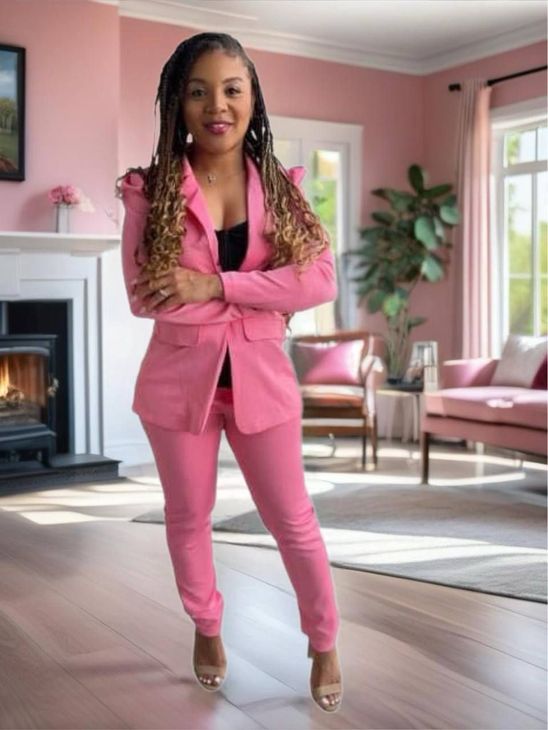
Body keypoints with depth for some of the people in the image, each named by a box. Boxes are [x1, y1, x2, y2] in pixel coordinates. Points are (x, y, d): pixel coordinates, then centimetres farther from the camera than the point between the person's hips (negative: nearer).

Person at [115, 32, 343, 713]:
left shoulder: (280, 187, -3)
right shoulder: (150, 191, -8)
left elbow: (321, 280, -14)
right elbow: (144, 298, -16)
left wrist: (215, 285, -24)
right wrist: (263, 287, -17)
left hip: (261, 378, 1)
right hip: (179, 380, 0)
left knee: (293, 521, 10)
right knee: (188, 518, 17)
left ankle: (324, 644, 31)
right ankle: (207, 628, 42)